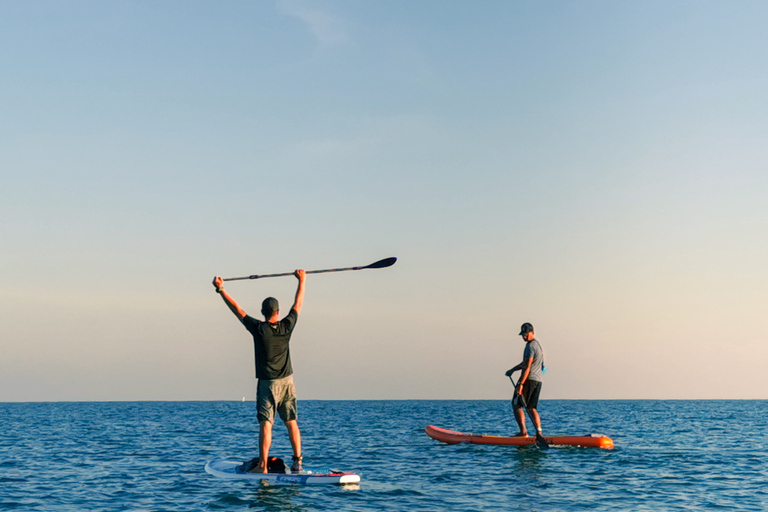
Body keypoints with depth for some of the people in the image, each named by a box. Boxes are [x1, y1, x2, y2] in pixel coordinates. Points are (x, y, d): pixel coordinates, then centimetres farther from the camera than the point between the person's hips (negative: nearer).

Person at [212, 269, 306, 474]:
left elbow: (237, 309, -4)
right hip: (287, 382, 3)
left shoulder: (258, 328, -10)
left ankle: (263, 465, -12)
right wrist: (302, 280, 22)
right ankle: (297, 461, 5)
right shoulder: (286, 327, -4)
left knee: (265, 424, -6)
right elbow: (298, 304, 10)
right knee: (291, 422, 8)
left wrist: (220, 289, 3)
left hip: (267, 383, -3)